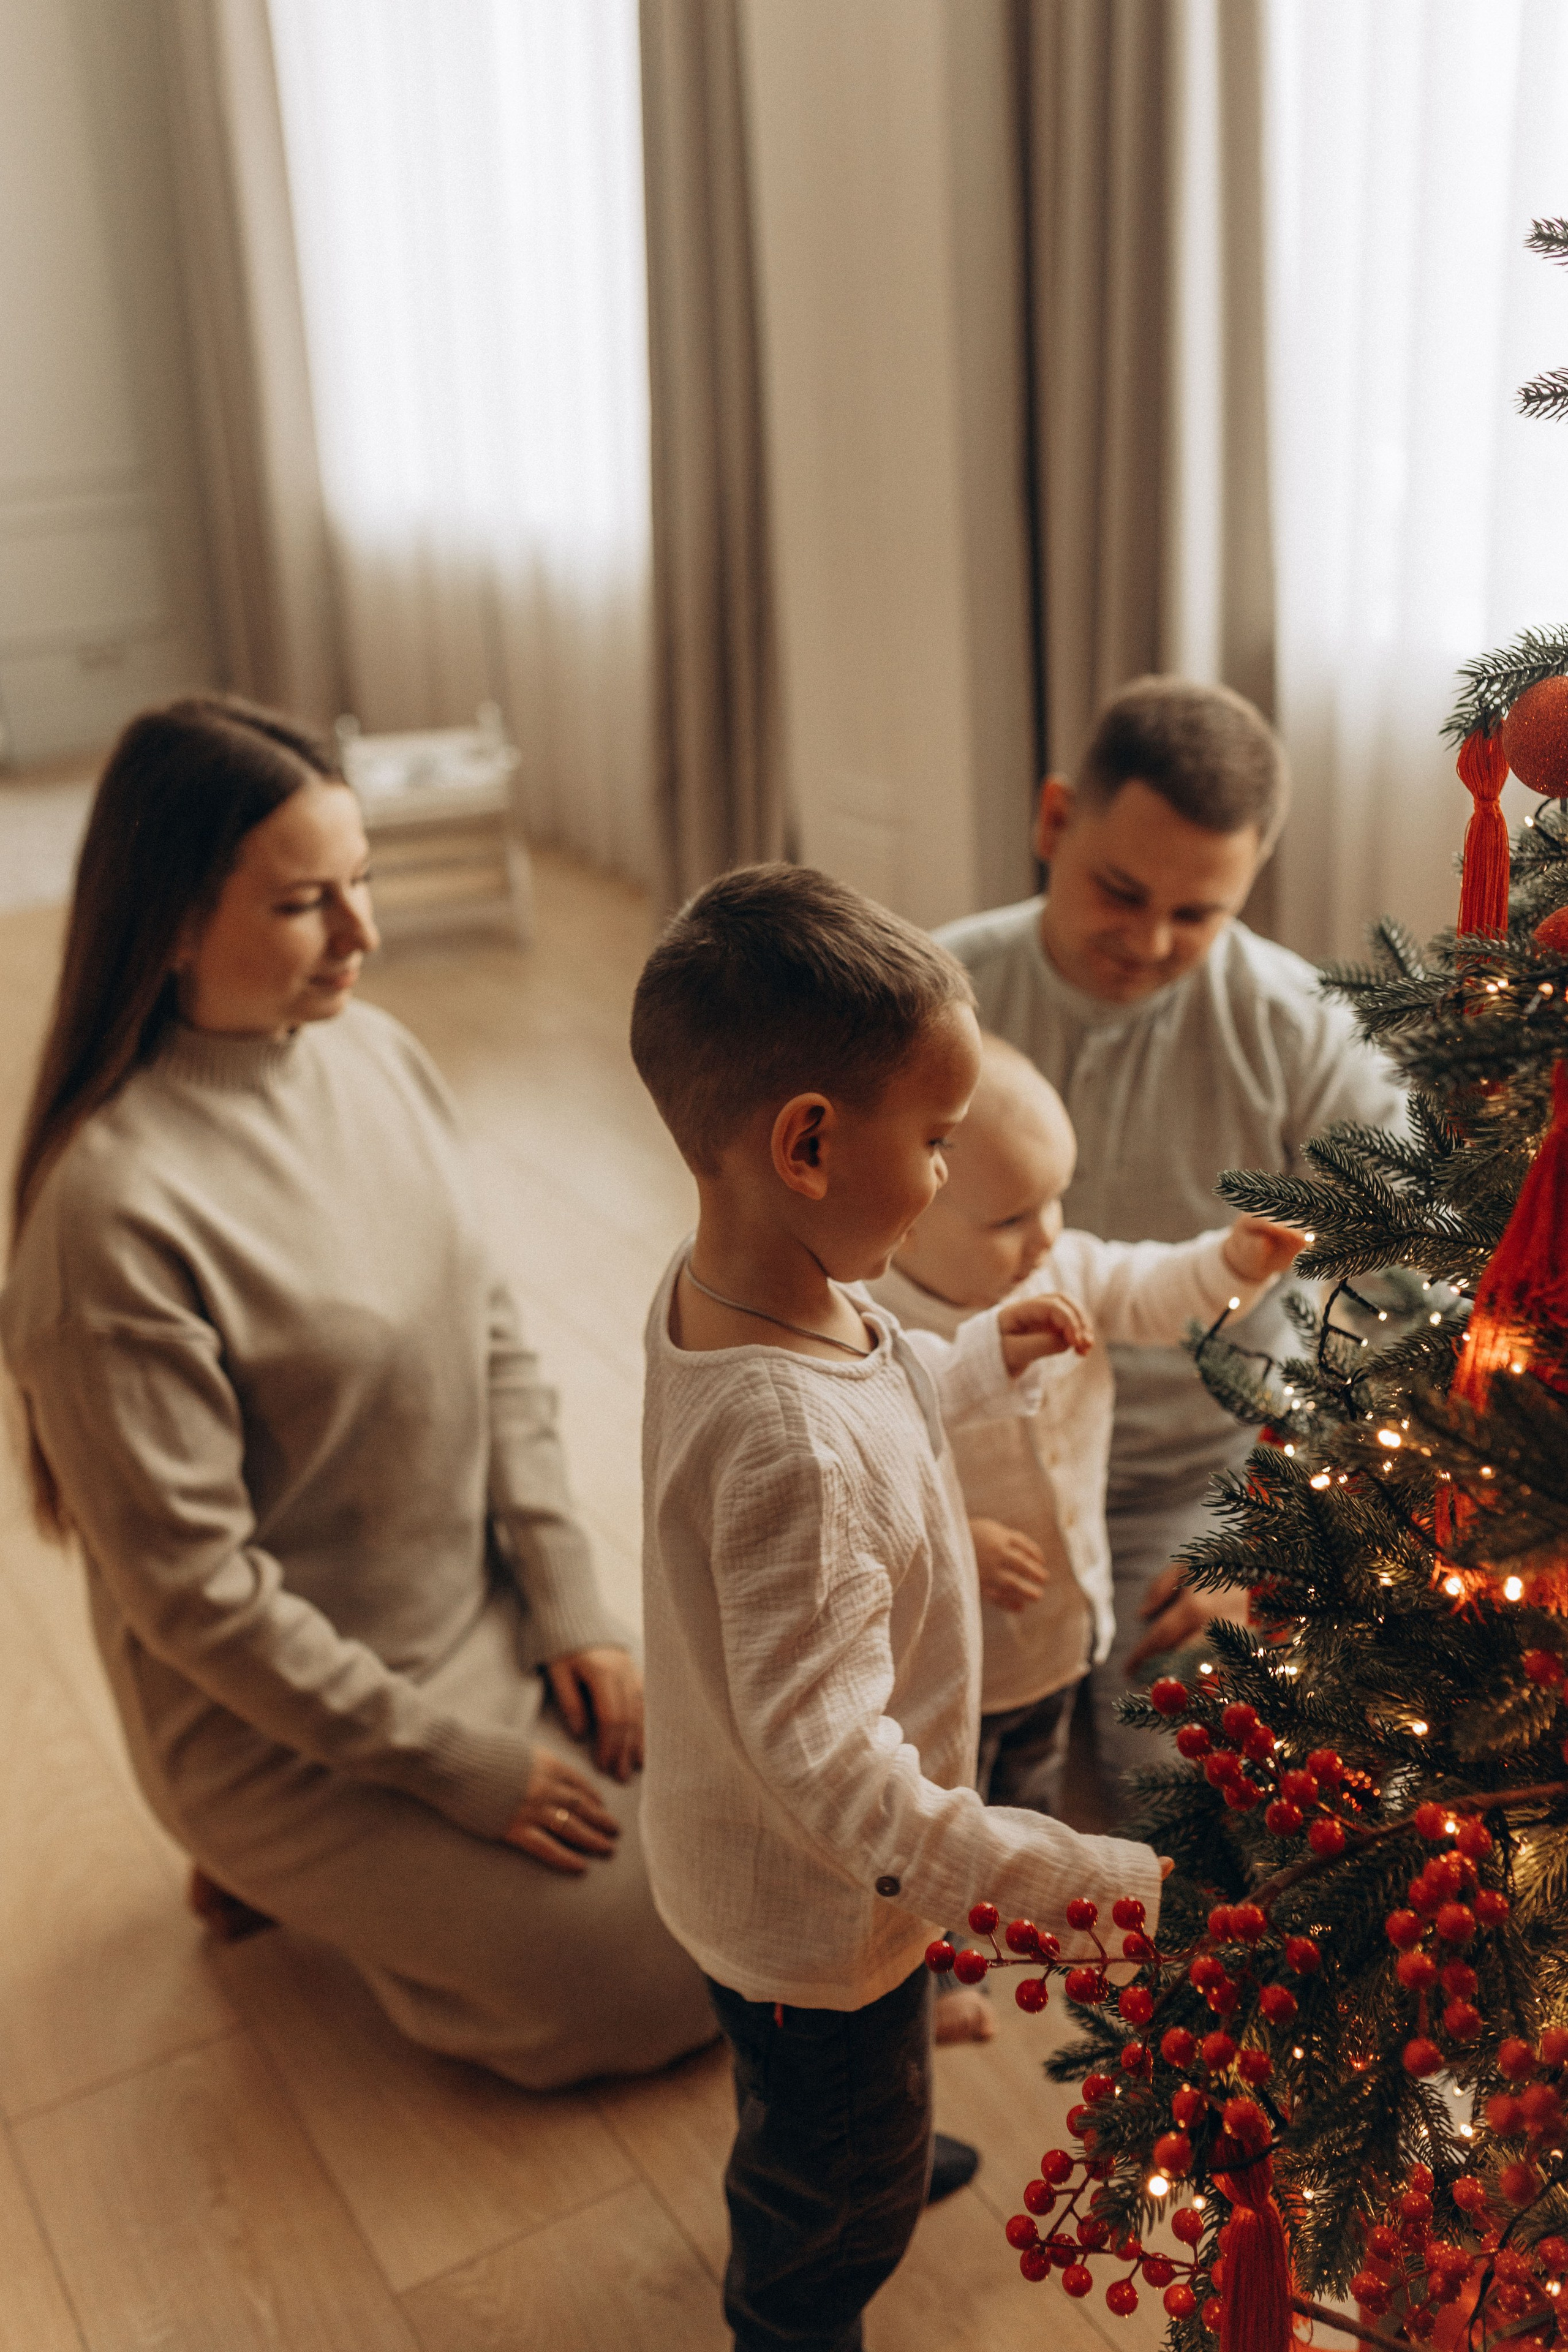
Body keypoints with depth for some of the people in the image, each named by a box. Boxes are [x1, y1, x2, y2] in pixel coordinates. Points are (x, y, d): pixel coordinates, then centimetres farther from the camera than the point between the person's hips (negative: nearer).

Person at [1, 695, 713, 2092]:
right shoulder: (116, 1209, -27)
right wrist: (454, 1764, -15)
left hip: (487, 1616, 7)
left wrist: (569, 1603, -2)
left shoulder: (375, 1053, -5)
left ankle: (332, 1870, 21)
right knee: (663, 1988, -3)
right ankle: (288, 1872, 15)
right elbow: (189, 1581, -21)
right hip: (286, 1721, -7)